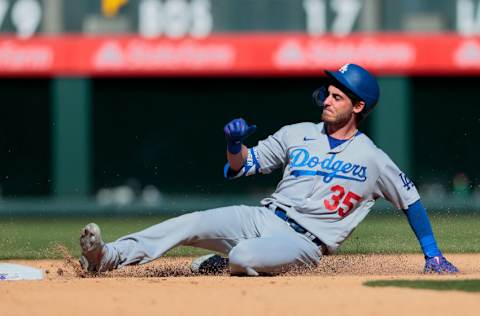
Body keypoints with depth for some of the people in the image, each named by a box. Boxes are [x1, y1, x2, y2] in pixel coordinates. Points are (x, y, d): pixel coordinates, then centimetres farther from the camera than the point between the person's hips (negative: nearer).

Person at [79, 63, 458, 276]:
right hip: (262, 218, 4)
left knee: (244, 256, -36)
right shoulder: (298, 135, 13)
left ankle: (223, 264, -1)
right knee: (190, 224, -20)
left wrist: (433, 255, 7)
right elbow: (243, 166, 14)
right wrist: (236, 145, -9)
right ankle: (108, 257, -32)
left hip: (305, 242, -4)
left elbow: (411, 199, 10)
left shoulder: (374, 160, 1)